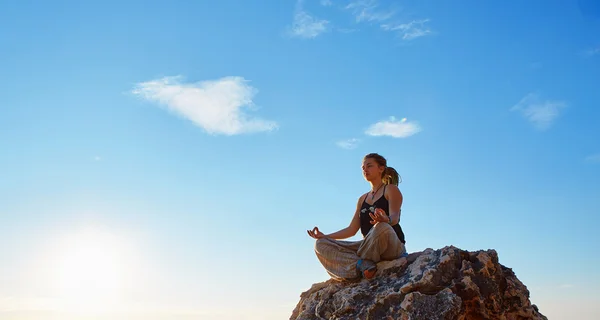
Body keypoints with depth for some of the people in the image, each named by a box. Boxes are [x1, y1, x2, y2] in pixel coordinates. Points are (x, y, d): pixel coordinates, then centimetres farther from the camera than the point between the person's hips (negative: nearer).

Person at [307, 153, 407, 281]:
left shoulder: (391, 190, 5)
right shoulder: (362, 199, 23)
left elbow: (395, 217, -14)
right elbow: (352, 230, 18)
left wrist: (386, 220, -40)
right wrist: (324, 236, 8)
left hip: (393, 245, -6)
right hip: (369, 247, 6)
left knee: (382, 227, -42)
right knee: (321, 244, -8)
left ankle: (362, 263, -18)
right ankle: (363, 265, -29)